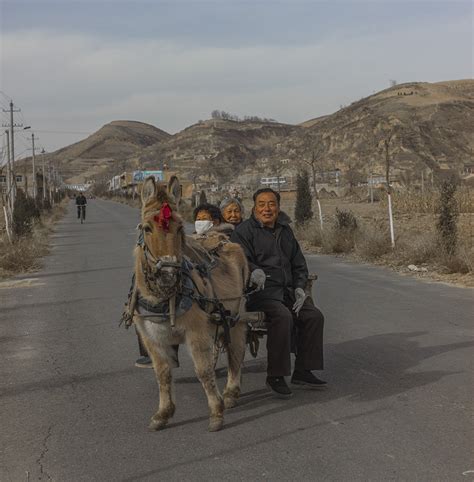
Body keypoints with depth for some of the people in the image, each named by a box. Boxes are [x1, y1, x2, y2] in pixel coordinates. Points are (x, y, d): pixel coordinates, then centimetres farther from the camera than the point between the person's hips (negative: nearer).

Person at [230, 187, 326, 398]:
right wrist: (255, 271, -36)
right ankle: (275, 376, -22)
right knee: (282, 316, -32)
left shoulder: (285, 230, 20)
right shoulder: (244, 230, 0)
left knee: (314, 315, -12)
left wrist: (299, 287, 7)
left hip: (286, 289, 7)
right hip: (259, 291, -7)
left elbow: (299, 264, 23)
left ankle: (303, 371, -1)